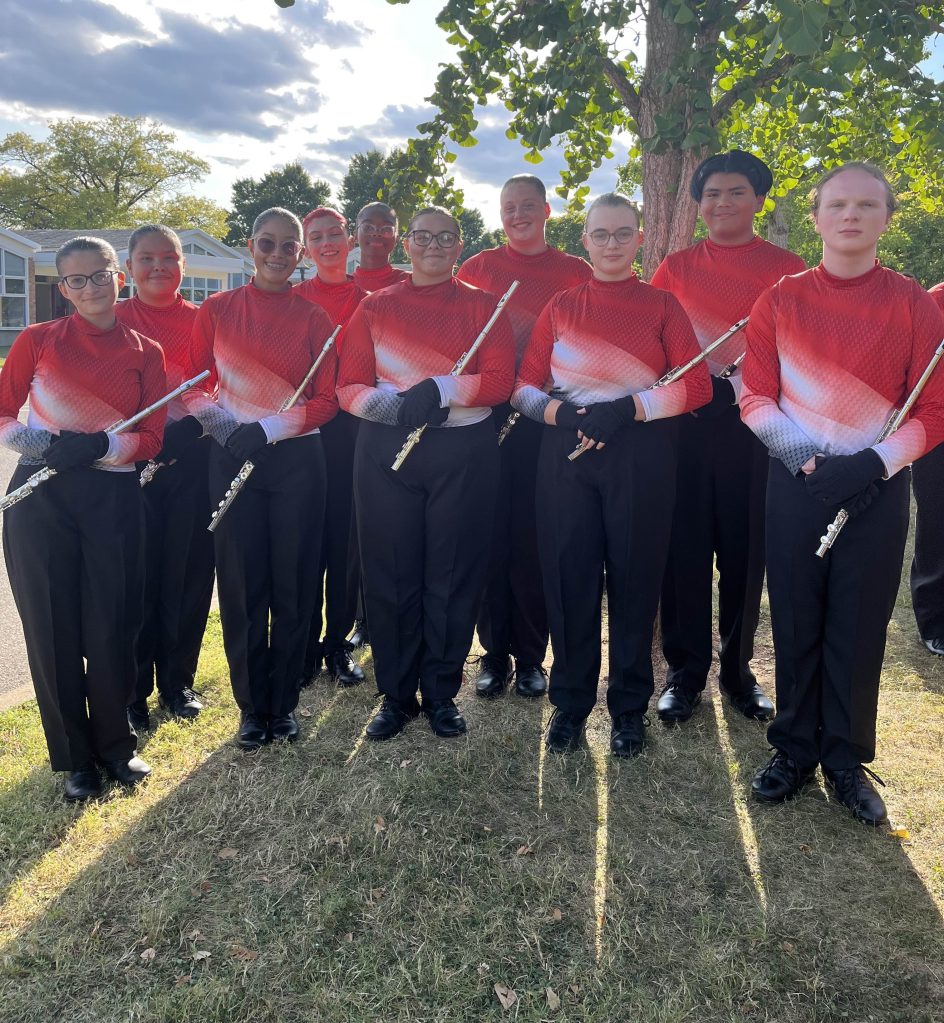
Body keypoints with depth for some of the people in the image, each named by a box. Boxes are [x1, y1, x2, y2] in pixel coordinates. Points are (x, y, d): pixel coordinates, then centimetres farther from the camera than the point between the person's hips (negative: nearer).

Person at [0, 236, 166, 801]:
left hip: (113, 499, 0)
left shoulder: (146, 353, 6)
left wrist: (99, 446, -16)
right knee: (53, 627, 4)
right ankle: (75, 756, 20)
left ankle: (115, 744, 24)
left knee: (112, 625, 3)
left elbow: (152, 438, 1)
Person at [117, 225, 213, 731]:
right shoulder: (113, 321, 4)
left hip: (192, 459, 2)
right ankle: (132, 691, 16)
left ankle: (178, 681, 23)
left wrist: (189, 427, -7)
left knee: (189, 573, 7)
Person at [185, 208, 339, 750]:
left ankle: (285, 702, 21)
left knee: (294, 583, 4)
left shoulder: (315, 318, 2)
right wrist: (217, 418, -15)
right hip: (233, 458, 1)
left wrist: (268, 428, -14)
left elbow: (326, 400, -1)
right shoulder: (216, 310, 5)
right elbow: (195, 387, 5)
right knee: (242, 584, 3)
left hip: (297, 460, 0)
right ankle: (252, 706, 19)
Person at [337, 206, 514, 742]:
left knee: (454, 575, 3)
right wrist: (392, 405, -16)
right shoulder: (375, 307, 10)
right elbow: (349, 387, 3)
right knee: (390, 575, 2)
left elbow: (500, 381, -4)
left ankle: (443, 693, 18)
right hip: (385, 451, 1)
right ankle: (397, 694, 17)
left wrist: (440, 389, -18)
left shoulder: (483, 306, 7)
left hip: (464, 452, -1)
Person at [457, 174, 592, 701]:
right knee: (491, 535, 3)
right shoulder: (477, 268, 10)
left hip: (548, 420, 0)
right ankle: (495, 653, 15)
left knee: (536, 538, 3)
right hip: (487, 416, 1)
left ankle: (531, 656, 15)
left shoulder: (577, 272, 8)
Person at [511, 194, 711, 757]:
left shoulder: (663, 305, 7)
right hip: (566, 453, 2)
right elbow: (524, 387, 7)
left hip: (642, 455, -1)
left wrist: (629, 408, -15)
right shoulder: (560, 306, 12)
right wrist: (564, 414, -13)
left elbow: (697, 385, -2)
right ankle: (571, 702, 18)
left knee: (636, 578, 3)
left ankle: (631, 706, 18)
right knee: (569, 577, 3)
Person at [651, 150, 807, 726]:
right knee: (686, 544, 2)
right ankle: (686, 670, 15)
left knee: (746, 547, 6)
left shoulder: (786, 268, 6)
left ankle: (738, 667, 22)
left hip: (755, 420, -1)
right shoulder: (677, 267, 11)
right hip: (686, 416, 1)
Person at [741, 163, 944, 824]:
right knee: (796, 622, 7)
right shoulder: (780, 302, 3)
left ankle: (847, 759, 23)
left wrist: (872, 462, -16)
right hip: (794, 486, 1)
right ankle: (795, 749, 24)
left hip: (878, 488, 0)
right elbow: (755, 398, 2)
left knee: (860, 628, 6)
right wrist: (793, 445, -15)